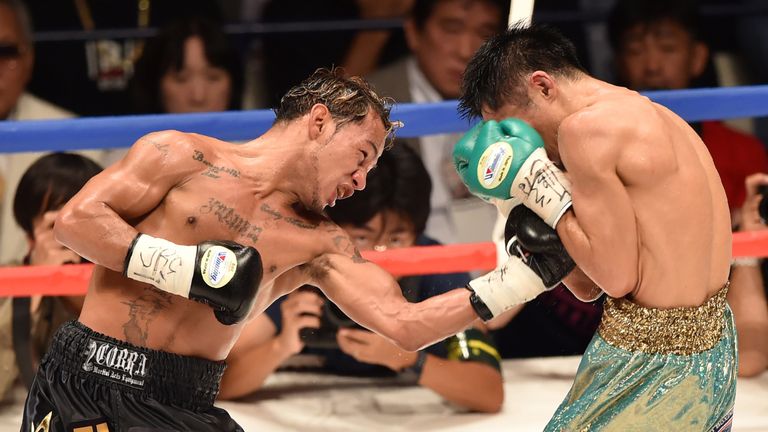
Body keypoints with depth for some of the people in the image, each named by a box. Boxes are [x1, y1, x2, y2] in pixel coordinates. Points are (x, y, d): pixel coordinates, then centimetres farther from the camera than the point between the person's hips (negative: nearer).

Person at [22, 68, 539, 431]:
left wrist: (516, 277, -6)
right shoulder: (182, 157, -2)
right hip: (87, 381, -4)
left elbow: (401, 323, 1)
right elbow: (75, 218, -8)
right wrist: (187, 268, -16)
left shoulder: (318, 245, 8)